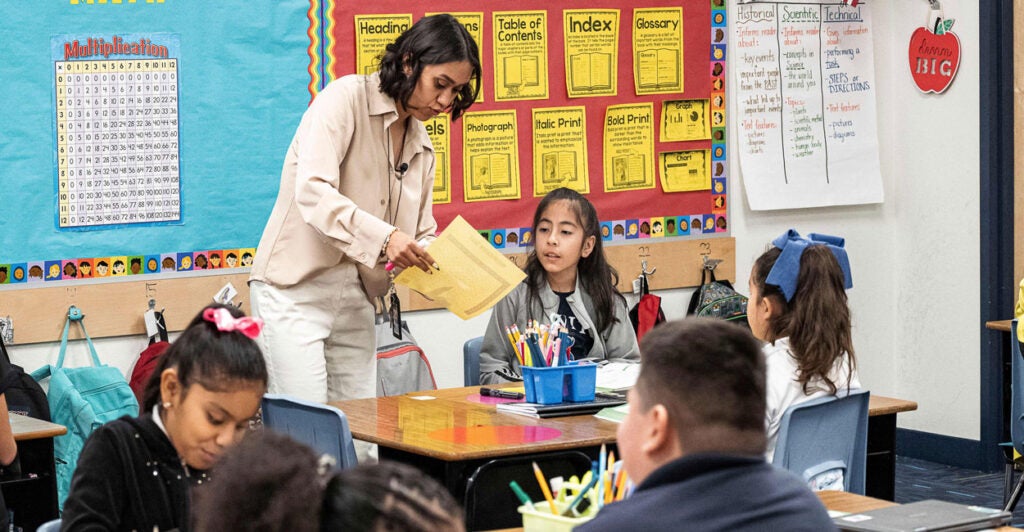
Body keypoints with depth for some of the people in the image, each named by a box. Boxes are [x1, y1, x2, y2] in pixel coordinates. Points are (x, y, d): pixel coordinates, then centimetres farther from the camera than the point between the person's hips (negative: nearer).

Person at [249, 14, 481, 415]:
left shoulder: (421, 147, 14)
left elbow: (422, 235, 15)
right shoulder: (347, 97, -10)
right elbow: (312, 191, -23)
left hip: (354, 301, 7)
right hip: (295, 290, -7)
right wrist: (382, 237, -35)